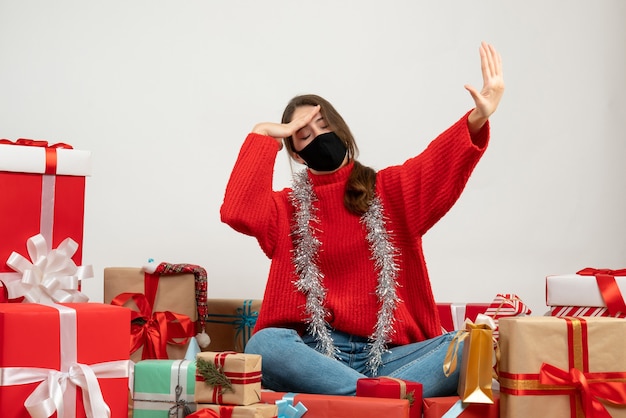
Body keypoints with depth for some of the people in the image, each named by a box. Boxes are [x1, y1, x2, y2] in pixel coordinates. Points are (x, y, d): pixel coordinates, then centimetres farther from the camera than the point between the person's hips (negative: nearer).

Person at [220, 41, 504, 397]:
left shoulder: (392, 189, 15)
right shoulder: (287, 208, 15)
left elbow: (438, 163, -6)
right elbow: (237, 212, -7)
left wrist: (477, 120, -27)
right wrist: (264, 136, 1)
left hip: (390, 353, 1)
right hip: (317, 352, 0)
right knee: (263, 345, -35)